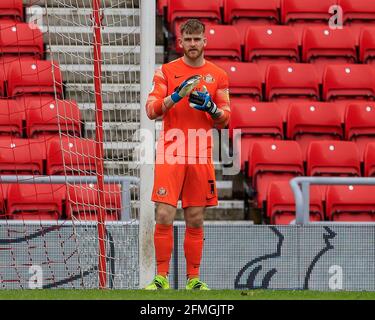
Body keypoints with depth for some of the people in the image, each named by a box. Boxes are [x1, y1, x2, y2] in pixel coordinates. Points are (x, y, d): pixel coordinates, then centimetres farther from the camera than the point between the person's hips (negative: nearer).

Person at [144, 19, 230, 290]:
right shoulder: (166, 71, 5)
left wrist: (211, 108, -10)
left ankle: (193, 279, 11)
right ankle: (161, 277, -1)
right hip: (170, 154, -2)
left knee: (196, 220, 5)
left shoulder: (218, 76, 9)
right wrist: (176, 96, -18)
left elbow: (225, 120, 11)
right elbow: (152, 110, -2)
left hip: (201, 156, 2)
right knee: (164, 216, -9)